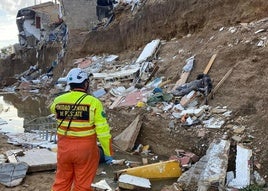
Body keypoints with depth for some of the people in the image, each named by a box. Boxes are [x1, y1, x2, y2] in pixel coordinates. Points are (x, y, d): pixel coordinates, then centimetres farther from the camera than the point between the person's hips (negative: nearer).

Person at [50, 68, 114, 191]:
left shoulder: (58, 100, -4)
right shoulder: (93, 102, -15)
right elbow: (103, 131, -14)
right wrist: (108, 153, -4)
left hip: (64, 148, 4)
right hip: (85, 150, -4)